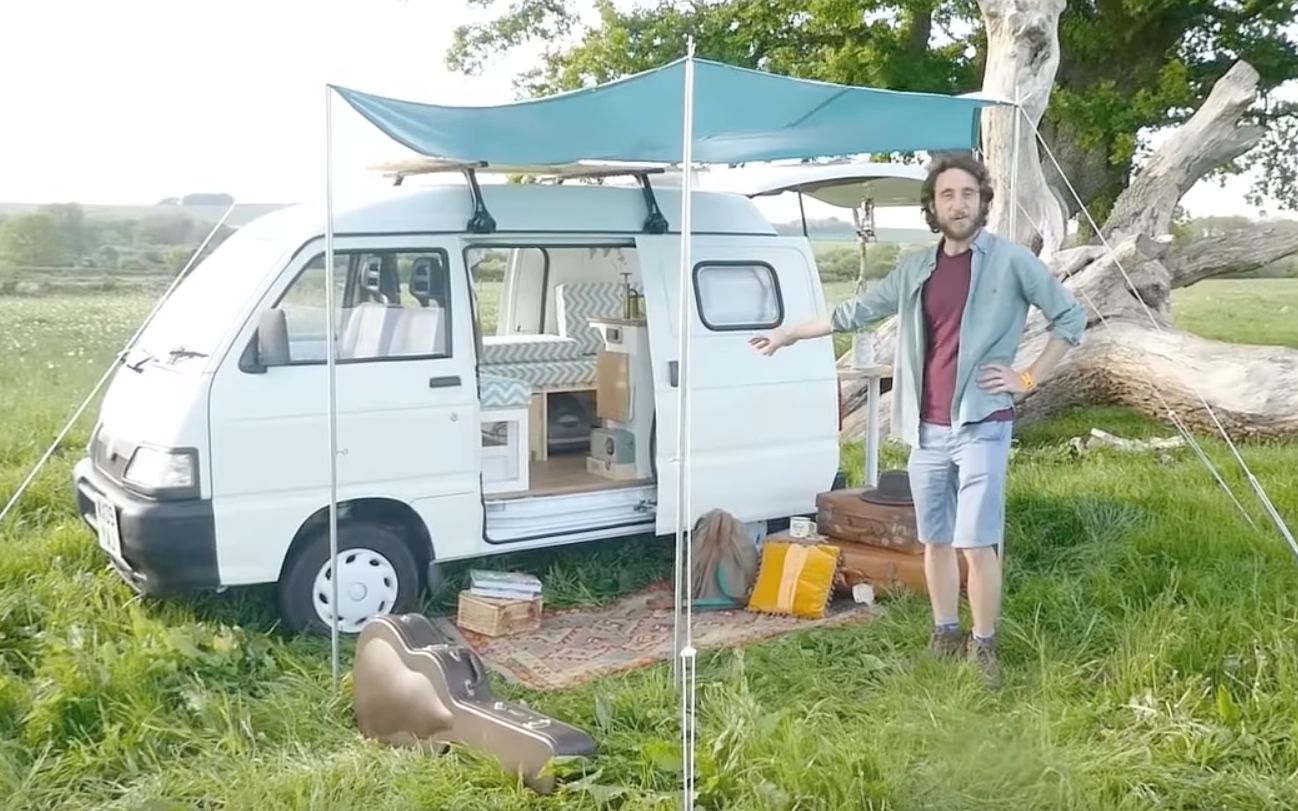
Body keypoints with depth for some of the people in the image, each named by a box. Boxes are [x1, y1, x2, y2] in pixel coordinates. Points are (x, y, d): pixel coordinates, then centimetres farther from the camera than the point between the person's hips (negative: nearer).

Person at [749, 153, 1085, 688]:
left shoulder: (1012, 262, -4)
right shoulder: (915, 270, 9)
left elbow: (1071, 318, 2)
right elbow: (855, 312, 19)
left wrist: (1028, 378, -4)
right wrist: (788, 334, 23)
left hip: (981, 426, -4)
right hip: (927, 430, 5)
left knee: (977, 543, -8)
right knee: (935, 541, 12)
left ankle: (983, 646, 8)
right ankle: (944, 637, 25)